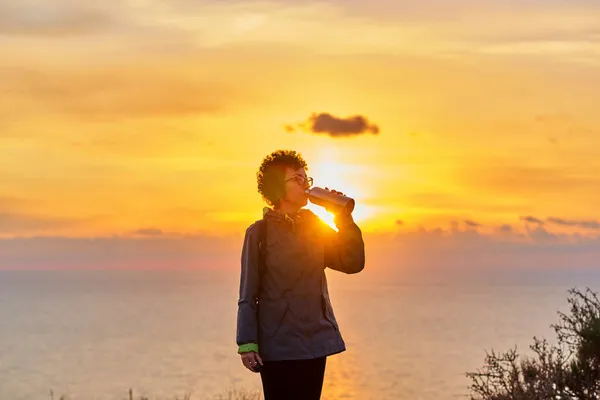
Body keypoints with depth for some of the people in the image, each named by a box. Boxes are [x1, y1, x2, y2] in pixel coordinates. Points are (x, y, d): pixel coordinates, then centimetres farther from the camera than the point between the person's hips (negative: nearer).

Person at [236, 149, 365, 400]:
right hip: (277, 344, -4)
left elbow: (353, 263, 0)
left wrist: (344, 219, -7)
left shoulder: (315, 227, 9)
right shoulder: (260, 232, -4)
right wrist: (247, 343, -12)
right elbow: (248, 294, -5)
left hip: (315, 341, 5)